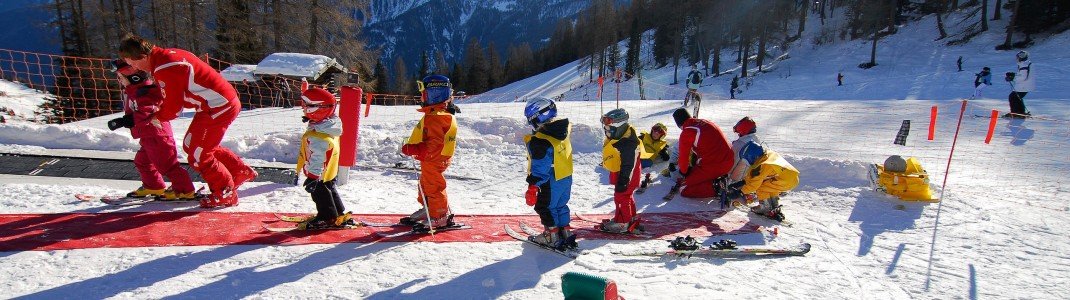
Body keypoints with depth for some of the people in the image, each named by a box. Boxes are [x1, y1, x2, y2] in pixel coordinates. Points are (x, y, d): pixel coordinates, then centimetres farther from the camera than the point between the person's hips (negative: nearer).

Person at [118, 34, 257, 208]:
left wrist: (157, 117, 7)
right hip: (226, 102, 10)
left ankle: (226, 193, 12)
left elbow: (174, 107, -12)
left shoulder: (164, 69, -18)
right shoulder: (167, 55, 12)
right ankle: (241, 171, 25)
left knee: (198, 155, -1)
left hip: (218, 107, -10)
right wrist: (160, 113, 11)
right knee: (191, 145, 21)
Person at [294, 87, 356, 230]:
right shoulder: (330, 125, -5)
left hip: (319, 174, -9)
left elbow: (317, 159, -30)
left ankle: (328, 219, 20)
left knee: (320, 194, 7)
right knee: (329, 190, 22)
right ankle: (339, 215, 34)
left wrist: (312, 177, -24)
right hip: (329, 171, 9)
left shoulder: (316, 136, -32)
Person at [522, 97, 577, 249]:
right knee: (560, 206, 23)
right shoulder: (563, 131, -2)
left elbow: (539, 169, -24)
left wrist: (532, 188, -16)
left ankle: (552, 238, 21)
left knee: (545, 207, 12)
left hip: (552, 183, -8)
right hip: (567, 178, 8)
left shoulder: (540, 142, -27)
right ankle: (566, 234, 31)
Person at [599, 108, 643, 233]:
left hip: (625, 176, -11)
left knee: (622, 197, -1)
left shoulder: (627, 144, -30)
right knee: (627, 196, 22)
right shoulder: (616, 138, 4)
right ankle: (631, 218, 38)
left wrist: (623, 181, -27)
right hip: (619, 174, 11)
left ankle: (622, 223, 10)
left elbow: (628, 165, -29)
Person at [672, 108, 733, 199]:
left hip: (712, 166, -8)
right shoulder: (705, 122, 14)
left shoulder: (686, 133, -9)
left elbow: (683, 156, -1)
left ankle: (715, 188, -10)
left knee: (684, 190, 3)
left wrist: (683, 172, 19)